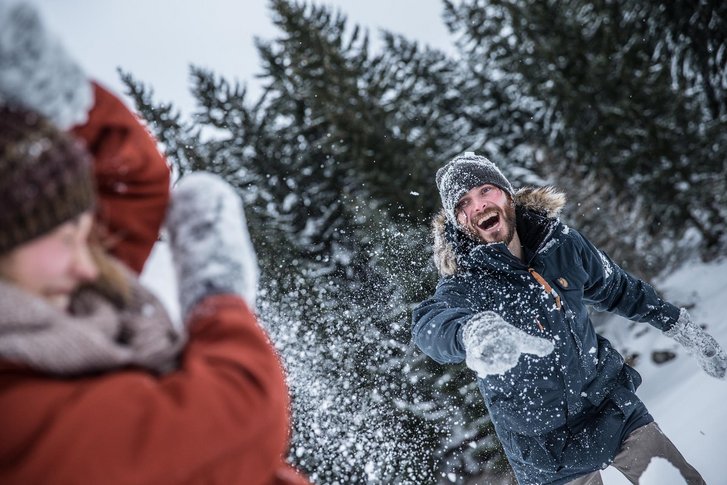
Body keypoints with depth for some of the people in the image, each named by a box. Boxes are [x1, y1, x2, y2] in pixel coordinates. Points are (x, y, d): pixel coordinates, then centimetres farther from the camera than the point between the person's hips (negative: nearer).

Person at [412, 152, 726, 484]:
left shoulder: (562, 243, -5)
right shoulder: (463, 283, -18)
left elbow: (618, 289, 13)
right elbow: (432, 324, -41)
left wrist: (686, 330, 20)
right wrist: (472, 332, -64)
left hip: (616, 410, 4)